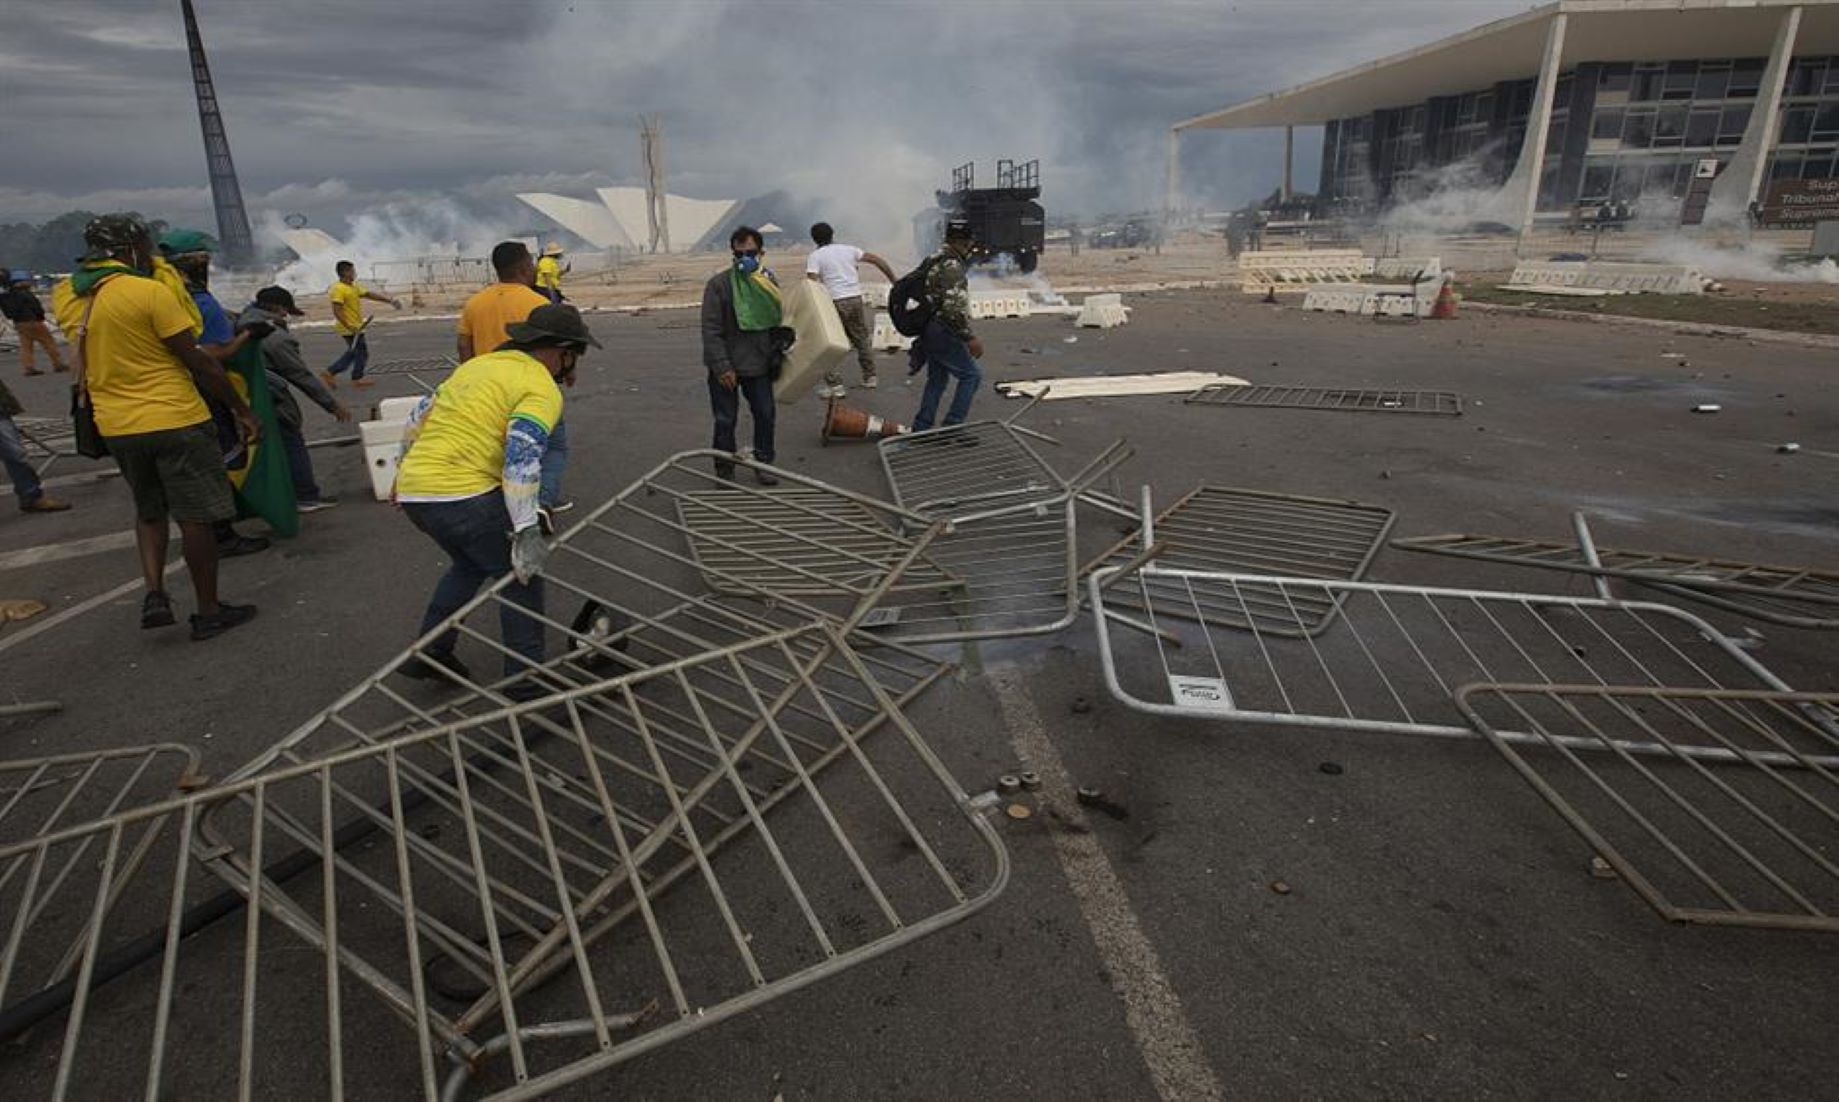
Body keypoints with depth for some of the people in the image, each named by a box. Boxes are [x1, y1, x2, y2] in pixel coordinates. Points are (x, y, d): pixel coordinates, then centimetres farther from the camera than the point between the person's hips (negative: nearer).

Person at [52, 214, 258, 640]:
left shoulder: (66, 296, 7)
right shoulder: (149, 292, -14)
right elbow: (198, 362, -13)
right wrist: (241, 408, -5)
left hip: (116, 426, 7)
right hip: (174, 421, -6)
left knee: (149, 510, 24)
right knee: (195, 517, 4)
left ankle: (154, 593, 11)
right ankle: (209, 612, 11)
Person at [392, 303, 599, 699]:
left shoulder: (479, 363, 19)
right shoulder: (542, 390, -6)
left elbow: (418, 418, 24)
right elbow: (521, 457, -20)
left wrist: (402, 472, 36)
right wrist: (526, 532, -21)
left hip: (412, 489, 8)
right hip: (462, 496, -8)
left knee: (471, 565, 29)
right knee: (521, 575, 9)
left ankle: (427, 655, 34)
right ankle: (526, 681, 12)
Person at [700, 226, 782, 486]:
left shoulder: (770, 281, 2)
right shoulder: (718, 284, -13)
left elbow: (778, 321, 15)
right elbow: (711, 329, -14)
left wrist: (776, 355, 12)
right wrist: (722, 366, -18)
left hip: (759, 365, 4)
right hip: (726, 367, -4)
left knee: (766, 414, 10)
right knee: (726, 420, 5)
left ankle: (763, 464, 27)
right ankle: (725, 471, 20)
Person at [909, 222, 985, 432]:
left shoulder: (935, 261, 16)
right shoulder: (952, 265, -17)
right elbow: (953, 308, -25)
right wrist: (970, 338, -22)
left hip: (929, 331, 10)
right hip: (942, 333, -10)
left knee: (937, 379, 18)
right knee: (971, 374, -2)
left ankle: (921, 429, 19)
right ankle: (953, 425, -3)